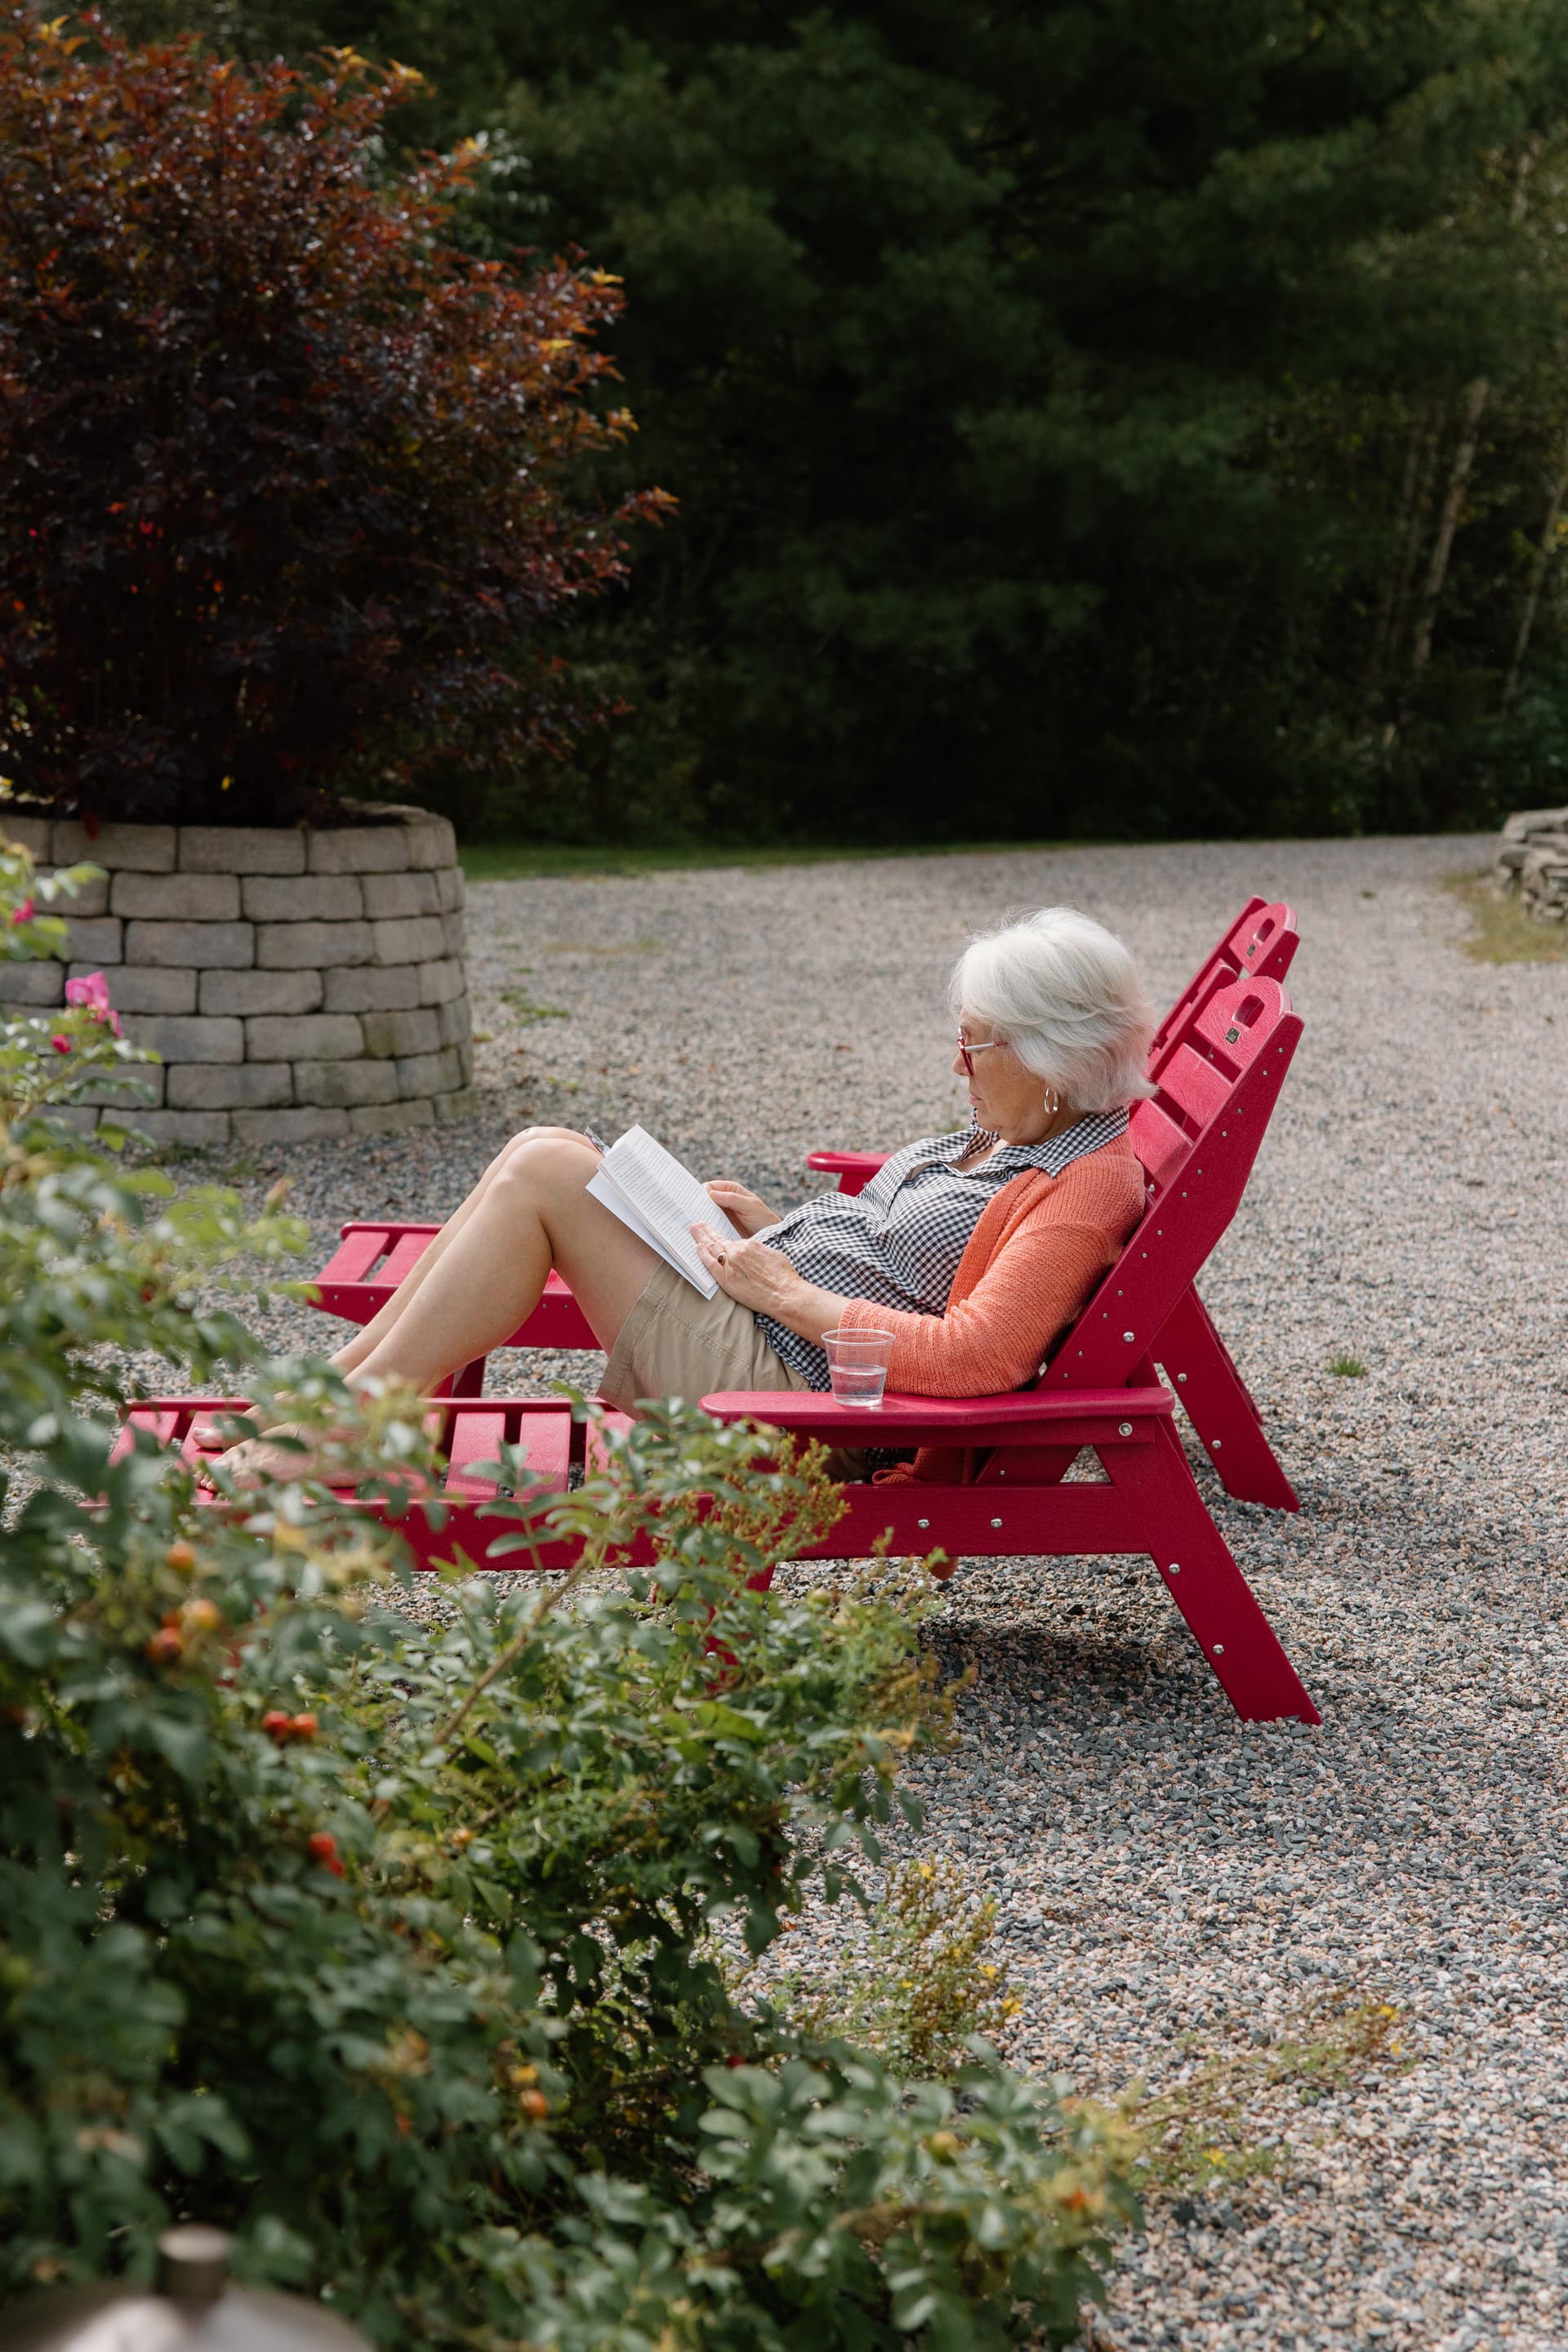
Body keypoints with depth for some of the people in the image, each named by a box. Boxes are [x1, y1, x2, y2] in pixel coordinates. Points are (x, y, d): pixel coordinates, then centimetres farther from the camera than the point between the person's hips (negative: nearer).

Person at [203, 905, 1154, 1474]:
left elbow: (974, 1356, -26)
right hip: (743, 1325, 10)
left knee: (546, 1172, -14)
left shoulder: (1092, 1183, -13)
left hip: (781, 1370, -10)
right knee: (547, 1151, 2)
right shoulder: (997, 1141, 18)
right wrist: (778, 1229, 9)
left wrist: (788, 1292, -19)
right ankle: (339, 1384, 4)